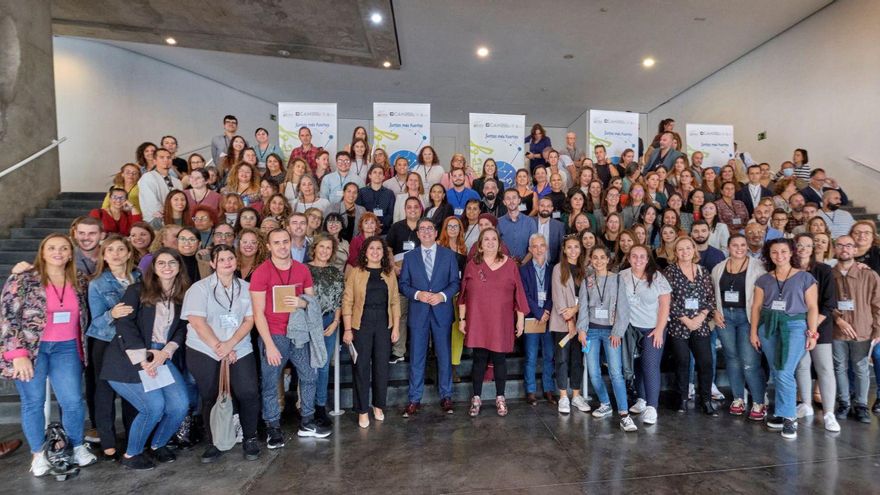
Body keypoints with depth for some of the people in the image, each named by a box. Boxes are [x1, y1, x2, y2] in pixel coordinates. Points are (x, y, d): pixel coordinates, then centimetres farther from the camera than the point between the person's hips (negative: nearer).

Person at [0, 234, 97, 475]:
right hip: (31, 349, -3)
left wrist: (82, 350, 14)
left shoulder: (79, 282, 5)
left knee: (73, 401, 0)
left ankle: (77, 446, 21)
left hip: (66, 349, 3)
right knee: (33, 402, 7)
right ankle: (38, 453, 25)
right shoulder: (23, 279, -7)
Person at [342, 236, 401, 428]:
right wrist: (347, 329, -8)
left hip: (384, 324, 3)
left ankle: (378, 405, 27)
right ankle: (363, 410, 16)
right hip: (362, 324, -2)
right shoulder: (355, 272, -2)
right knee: (362, 367, 3)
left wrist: (396, 327, 1)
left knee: (381, 366, 9)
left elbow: (395, 301, 7)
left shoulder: (389, 273, 7)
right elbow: (347, 301, -4)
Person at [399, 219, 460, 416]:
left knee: (444, 356, 7)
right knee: (416, 358, 4)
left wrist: (442, 295, -14)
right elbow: (403, 284, 5)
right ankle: (414, 400, 14)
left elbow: (455, 282, 2)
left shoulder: (449, 255, 6)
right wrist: (417, 294, -13)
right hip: (418, 312, 0)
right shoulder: (409, 257, 7)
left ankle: (446, 397, 21)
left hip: (442, 311, 0)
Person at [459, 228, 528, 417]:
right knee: (479, 359, 5)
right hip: (477, 321, 0)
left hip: (501, 322, 0)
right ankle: (476, 399, 17)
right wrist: (461, 319, 5)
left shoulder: (509, 264, 1)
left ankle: (500, 398, 21)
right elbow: (463, 294, 6)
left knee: (499, 358, 7)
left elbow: (518, 293, 3)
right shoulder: (472, 265, 3)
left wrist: (520, 319, 2)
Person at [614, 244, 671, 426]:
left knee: (651, 365, -11)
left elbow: (665, 304, -7)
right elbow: (621, 303, 6)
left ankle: (651, 407, -7)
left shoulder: (657, 277, -6)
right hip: (633, 328, 3)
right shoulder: (623, 276, -1)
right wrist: (617, 329, -3)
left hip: (654, 328, -3)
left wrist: (659, 330, -11)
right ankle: (642, 400, 24)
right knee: (637, 364, 9)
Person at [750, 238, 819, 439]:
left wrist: (812, 333, -6)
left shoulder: (805, 277, 2)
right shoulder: (764, 279, 10)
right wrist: (754, 332, 4)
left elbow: (812, 307, 0)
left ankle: (788, 417, -1)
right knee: (777, 374, 7)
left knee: (785, 373, -11)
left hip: (795, 325, -3)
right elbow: (756, 306, 9)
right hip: (768, 326, 4)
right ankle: (784, 414, 17)